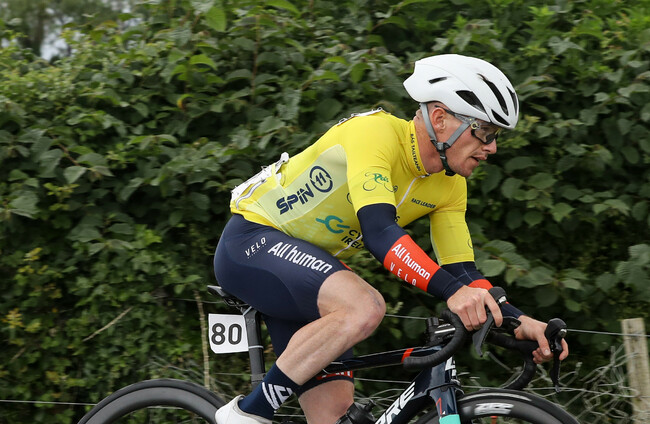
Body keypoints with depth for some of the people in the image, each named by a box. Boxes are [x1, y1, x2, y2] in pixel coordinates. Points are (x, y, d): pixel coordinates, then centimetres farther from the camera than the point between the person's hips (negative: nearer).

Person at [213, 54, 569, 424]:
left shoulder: (450, 186, -1)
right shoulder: (374, 133, -25)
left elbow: (461, 272, -2)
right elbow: (380, 232, -38)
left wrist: (518, 321, -18)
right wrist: (453, 290, -49)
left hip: (303, 268, 8)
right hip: (251, 243, -8)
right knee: (365, 308, -32)